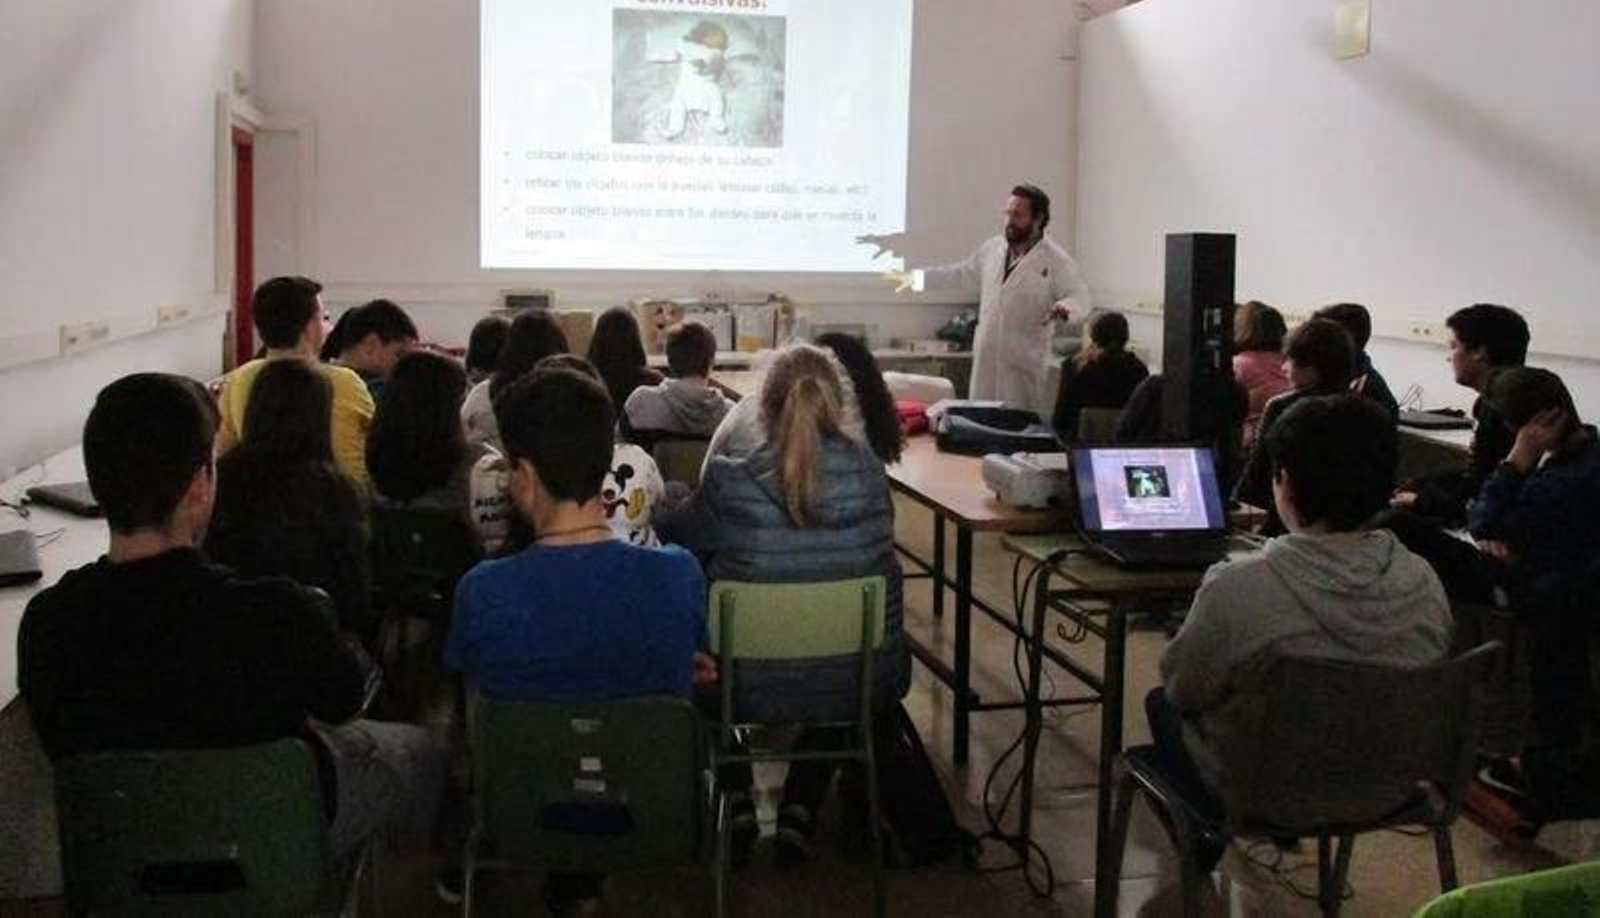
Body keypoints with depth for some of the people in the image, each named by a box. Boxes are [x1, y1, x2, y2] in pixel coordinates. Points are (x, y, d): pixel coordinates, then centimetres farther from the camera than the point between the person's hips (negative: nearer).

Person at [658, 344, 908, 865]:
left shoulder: (729, 485, -17)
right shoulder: (869, 475, -10)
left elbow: (672, 543, 3)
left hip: (752, 690, -1)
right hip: (857, 692, 2)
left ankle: (736, 804, 28)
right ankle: (800, 810, 27)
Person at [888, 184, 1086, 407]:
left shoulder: (1056, 260, -7)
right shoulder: (993, 248, 11)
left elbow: (1080, 298, -8)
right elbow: (961, 274, 23)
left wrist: (1065, 306, -32)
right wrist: (915, 278, 24)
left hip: (1026, 365, -5)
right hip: (986, 362, 5)